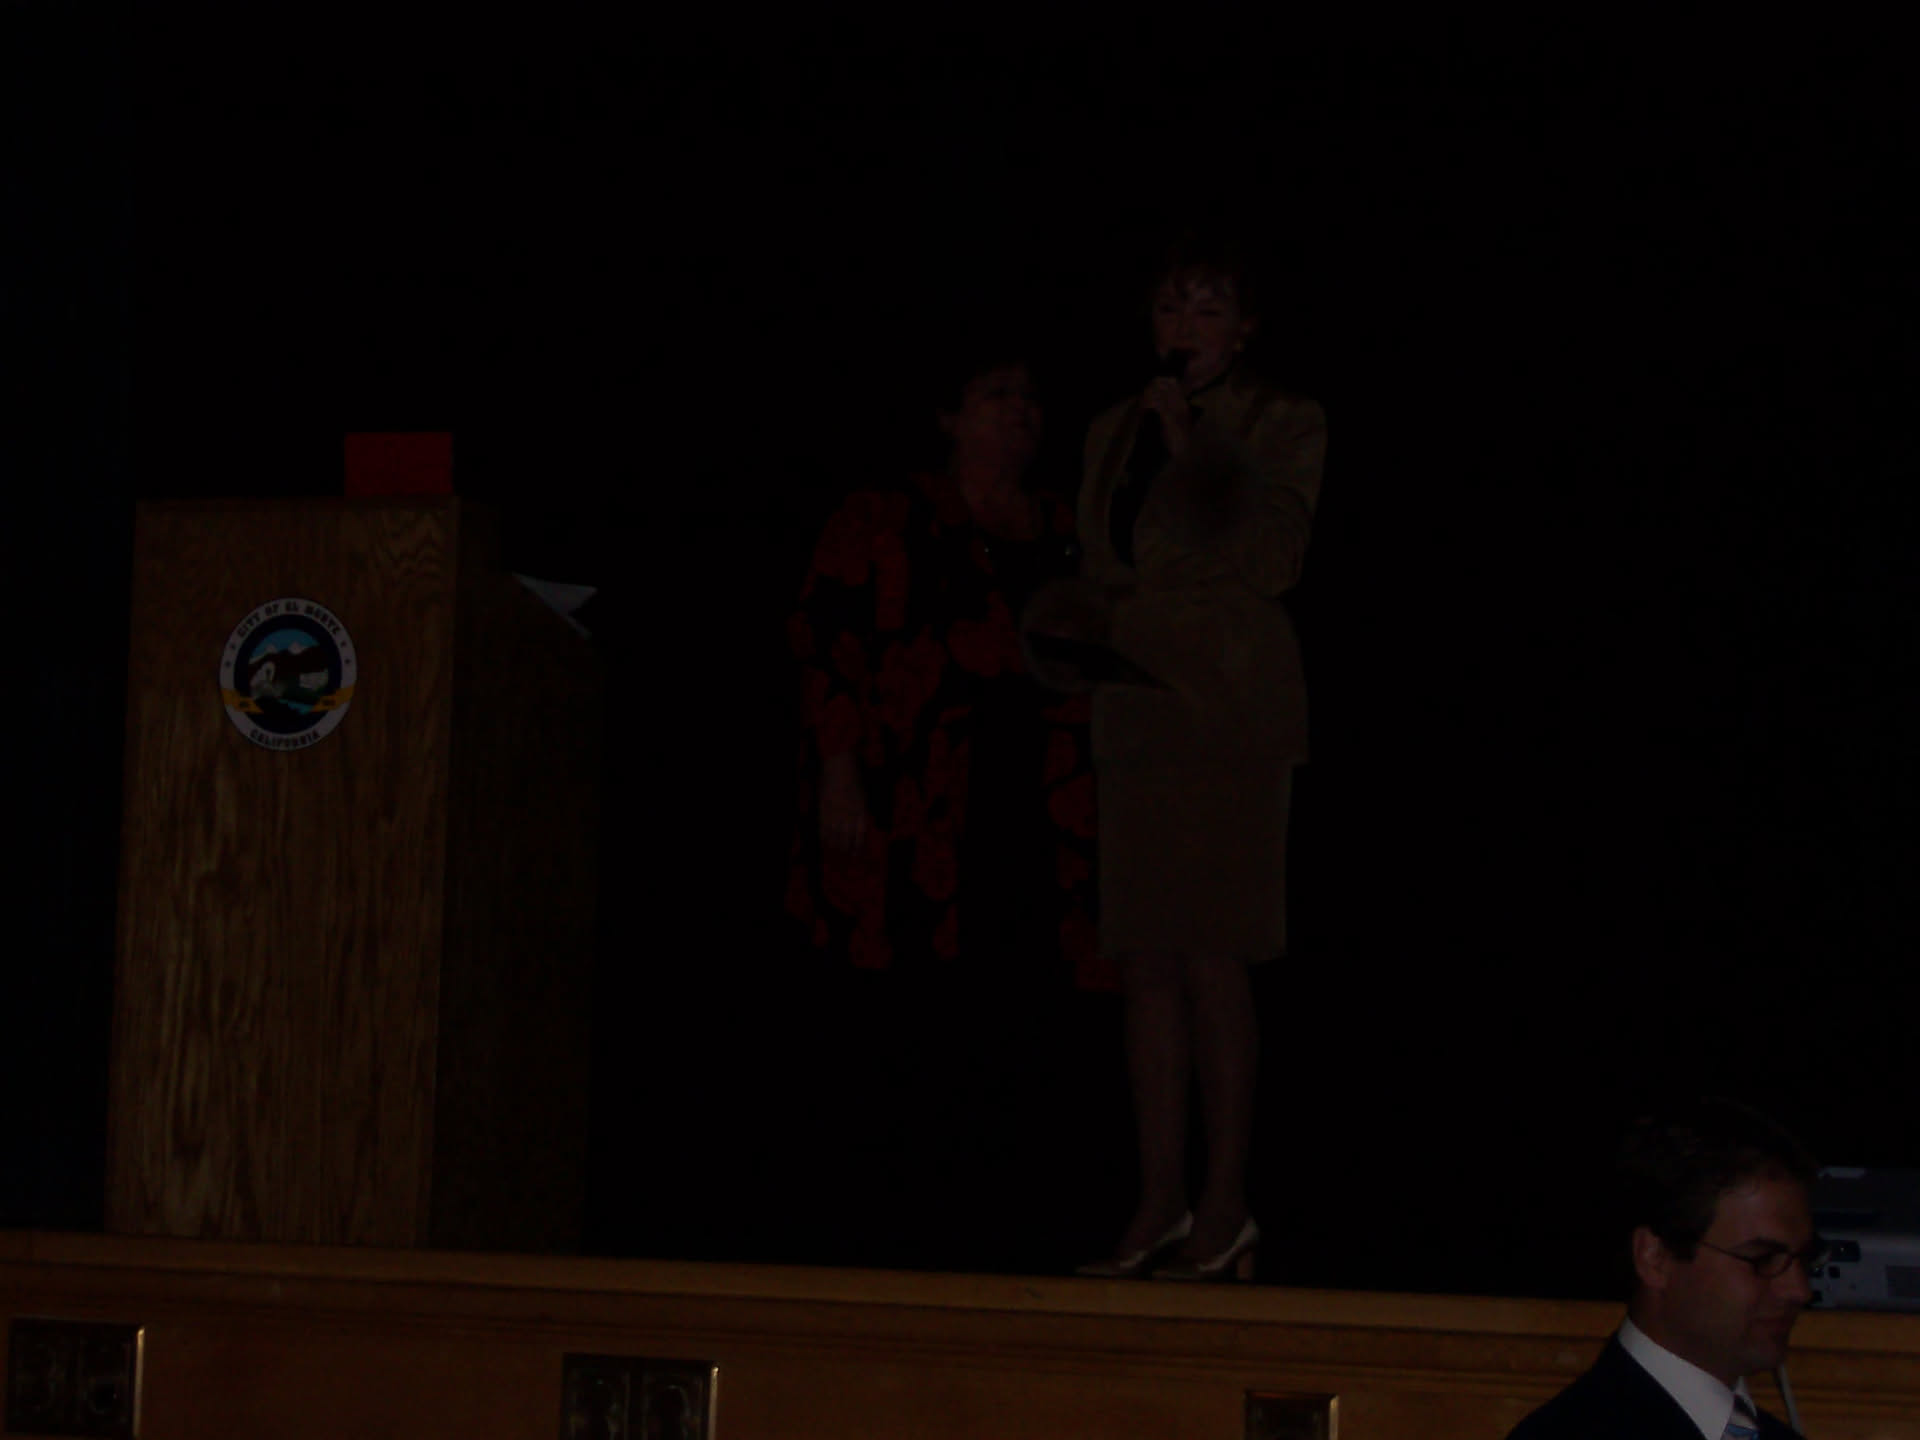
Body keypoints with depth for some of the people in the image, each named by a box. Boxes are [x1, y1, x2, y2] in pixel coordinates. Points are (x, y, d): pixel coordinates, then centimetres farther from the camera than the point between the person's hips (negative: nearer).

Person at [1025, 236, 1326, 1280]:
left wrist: (1194, 443, -11)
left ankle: (1226, 1206, -5)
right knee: (1146, 966, 3)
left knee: (1211, 959, -10)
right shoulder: (1116, 432, 19)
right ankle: (1160, 1203, 6)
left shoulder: (1280, 424, 3)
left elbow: (1271, 559, -11)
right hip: (1136, 714, 6)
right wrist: (1070, 630, 4)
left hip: (1229, 713, -6)